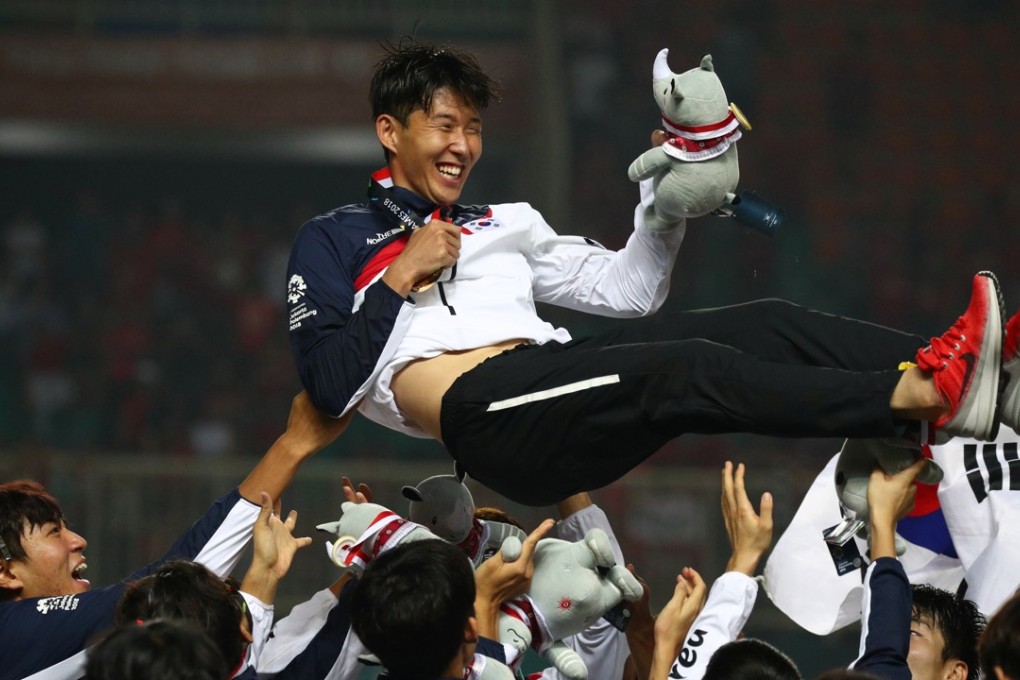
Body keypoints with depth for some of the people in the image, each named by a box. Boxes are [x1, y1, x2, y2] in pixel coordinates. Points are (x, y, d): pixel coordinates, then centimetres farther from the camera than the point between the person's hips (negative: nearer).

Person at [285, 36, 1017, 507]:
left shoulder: (504, 223, 31)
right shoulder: (332, 241, 15)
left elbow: (629, 289, 25)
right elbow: (330, 385, 2)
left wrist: (665, 194, 12)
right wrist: (400, 279, -3)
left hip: (551, 380, 7)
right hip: (479, 413, -7)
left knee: (760, 325, -15)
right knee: (684, 369, -30)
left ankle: (935, 374, -36)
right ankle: (923, 395, -46)